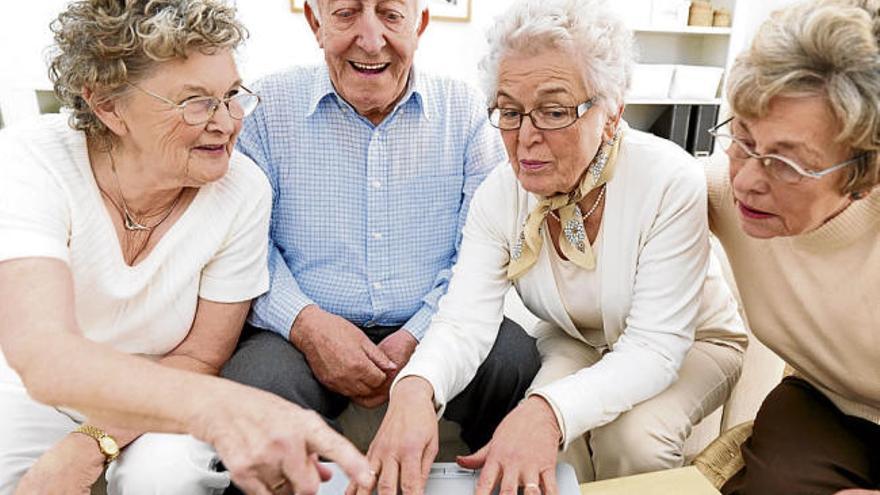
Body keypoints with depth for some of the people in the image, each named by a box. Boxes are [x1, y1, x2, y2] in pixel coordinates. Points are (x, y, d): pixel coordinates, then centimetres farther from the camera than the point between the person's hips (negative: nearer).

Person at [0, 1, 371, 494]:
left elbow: (199, 357, -10)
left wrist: (88, 446, -24)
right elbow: (42, 357, -39)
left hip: (159, 399, 1)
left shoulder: (243, 191, -20)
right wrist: (215, 405, -56)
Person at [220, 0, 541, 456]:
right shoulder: (267, 107, 2)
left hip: (434, 330, 1)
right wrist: (304, 322, -17)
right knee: (252, 383, -30)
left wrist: (420, 337, -14)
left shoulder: (464, 110, 4)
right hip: (305, 333, 0)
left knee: (515, 358, -26)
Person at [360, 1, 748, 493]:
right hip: (577, 342, 3)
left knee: (632, 437, -30)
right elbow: (465, 322, -24)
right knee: (537, 433, -25)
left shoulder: (671, 181, -30)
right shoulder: (500, 195, -17)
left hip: (692, 343, -2)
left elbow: (654, 347, -31)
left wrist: (549, 410, -50)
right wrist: (416, 388, -48)